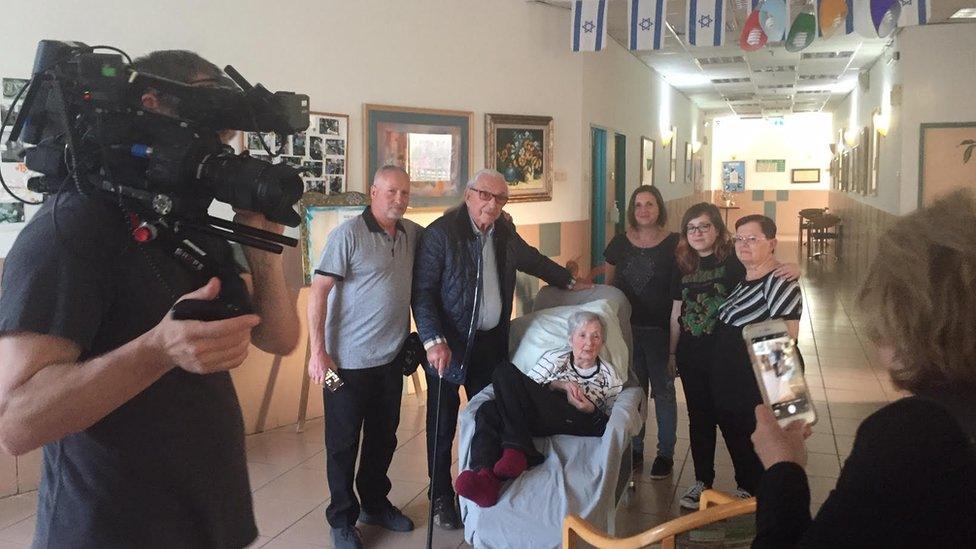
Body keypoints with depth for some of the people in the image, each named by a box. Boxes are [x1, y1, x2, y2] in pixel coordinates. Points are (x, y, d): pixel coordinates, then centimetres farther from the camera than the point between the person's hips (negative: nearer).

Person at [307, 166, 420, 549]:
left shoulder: (412, 234, 5)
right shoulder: (348, 234, -13)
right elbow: (318, 292, -15)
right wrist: (318, 352, -18)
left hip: (391, 359, 6)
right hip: (348, 360, -6)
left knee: (383, 438, 19)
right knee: (344, 444, 8)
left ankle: (376, 504, 38)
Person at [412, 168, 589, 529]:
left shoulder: (504, 232, 6)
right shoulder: (441, 233, -14)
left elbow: (533, 259, 26)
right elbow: (422, 292, -16)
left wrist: (569, 282, 33)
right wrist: (434, 341, -25)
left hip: (492, 342, 5)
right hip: (450, 344, -5)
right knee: (443, 424, 5)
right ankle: (441, 498, 20)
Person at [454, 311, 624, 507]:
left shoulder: (609, 375, 23)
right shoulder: (556, 357, 26)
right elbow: (529, 387, 13)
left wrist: (591, 410, -3)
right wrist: (560, 385, -2)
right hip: (536, 414, 3)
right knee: (488, 411, -33)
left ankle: (516, 450, -38)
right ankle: (485, 474, -53)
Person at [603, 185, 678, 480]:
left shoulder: (674, 244, -6)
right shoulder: (620, 243, 3)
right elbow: (608, 286, 12)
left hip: (660, 330, -3)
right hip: (627, 328, 3)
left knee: (663, 391, 7)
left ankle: (666, 453, 21)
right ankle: (634, 449, 27)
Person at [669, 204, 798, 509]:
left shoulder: (734, 260, -9)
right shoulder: (683, 266, 6)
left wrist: (793, 269, -37)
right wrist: (672, 352, 16)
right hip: (692, 356, 5)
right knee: (699, 418, 15)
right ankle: (702, 481, 30)